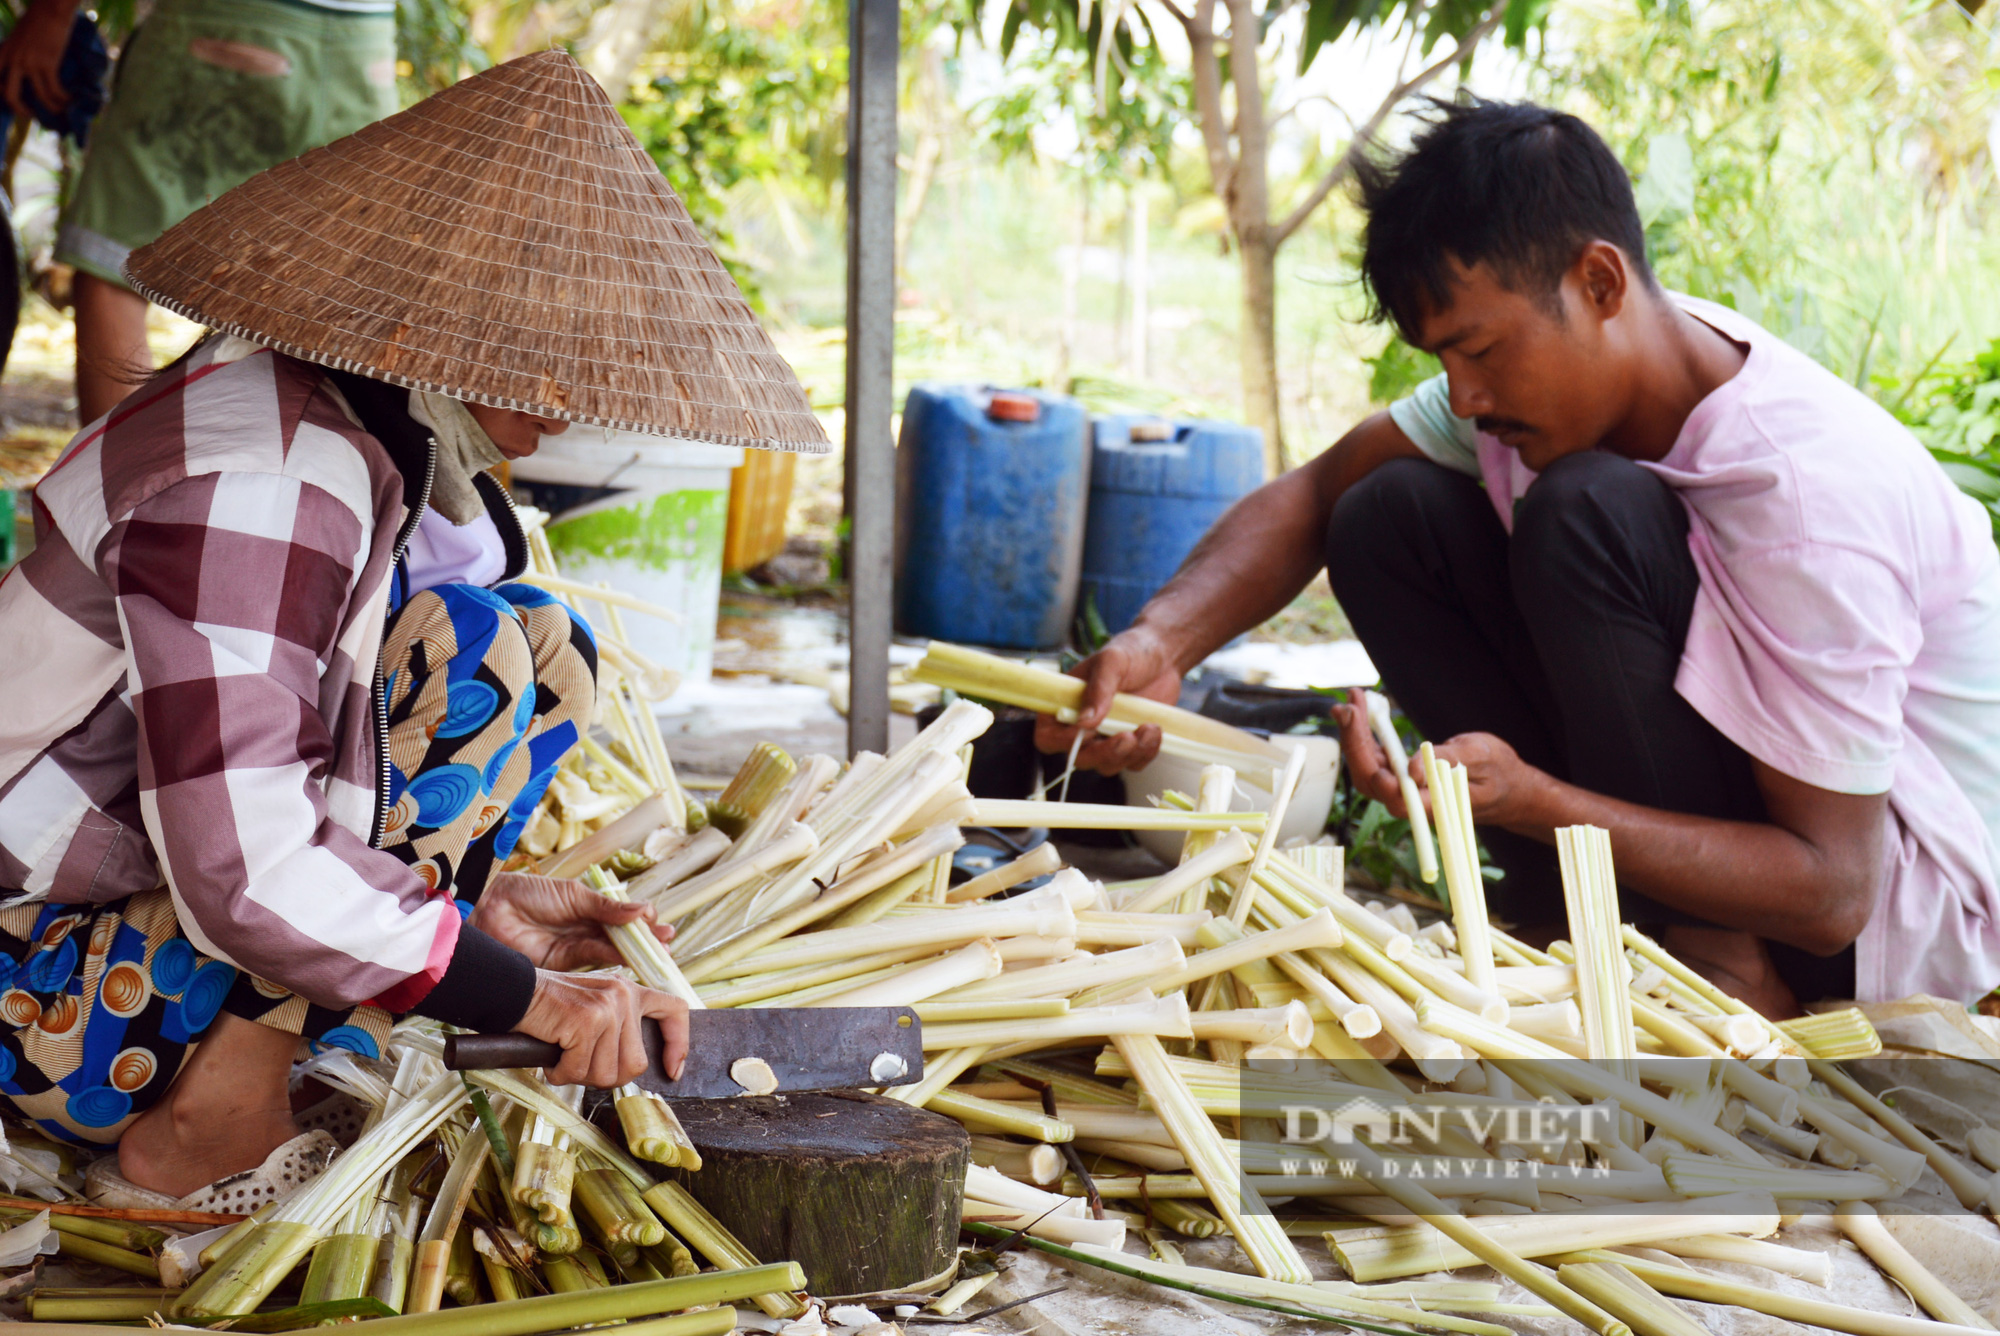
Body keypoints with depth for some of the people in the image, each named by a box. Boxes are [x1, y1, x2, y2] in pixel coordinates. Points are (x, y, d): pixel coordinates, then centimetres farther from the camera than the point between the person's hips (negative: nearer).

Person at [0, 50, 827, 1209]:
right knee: (467, 664, -21)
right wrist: (533, 999, -27)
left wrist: (476, 890, 1)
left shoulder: (375, 437, 2)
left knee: (543, 654, 9)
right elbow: (247, 874, -32)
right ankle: (204, 1139, -14)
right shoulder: (261, 484, -27)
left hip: (146, 880, 10)